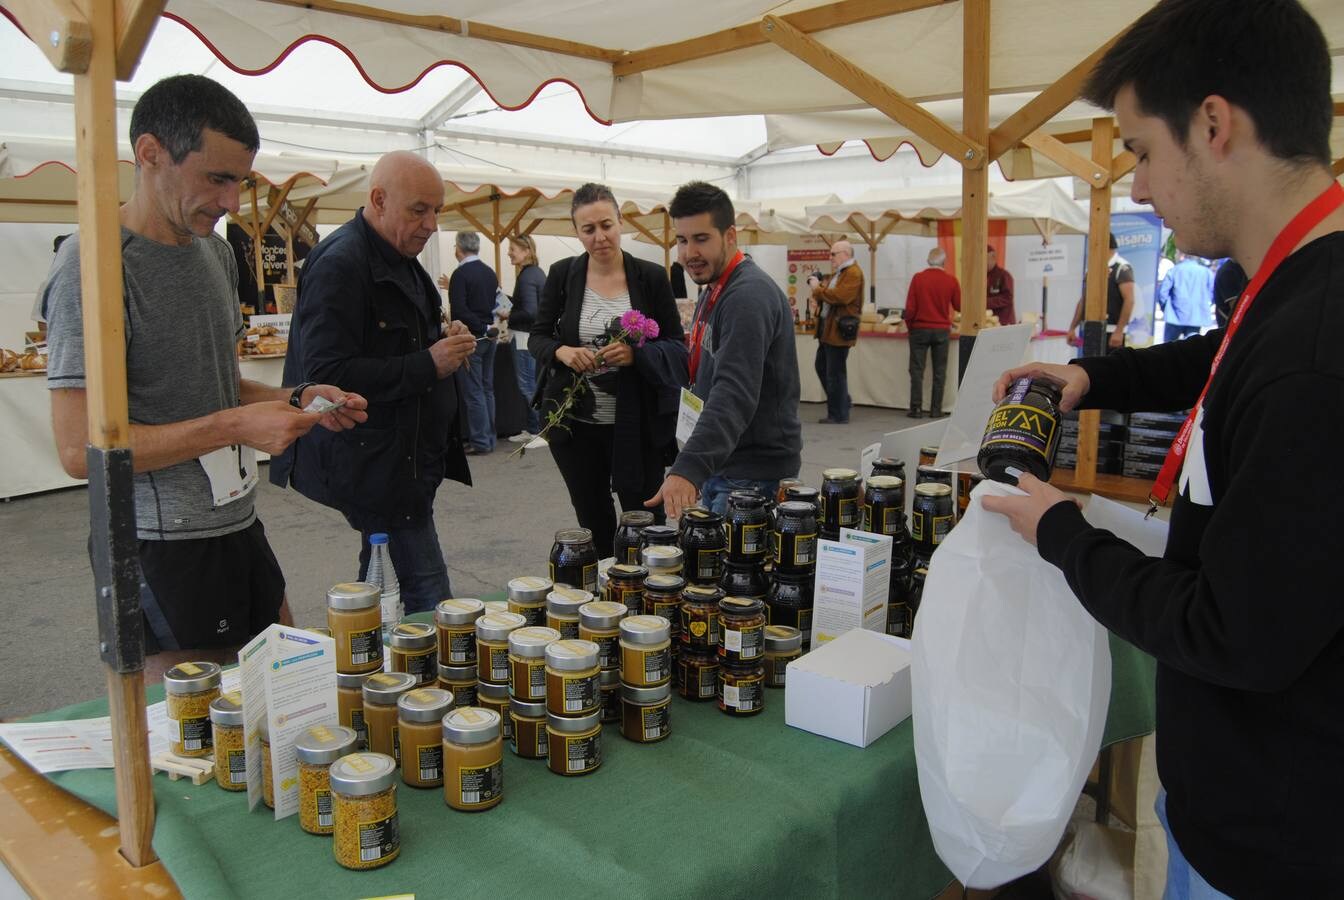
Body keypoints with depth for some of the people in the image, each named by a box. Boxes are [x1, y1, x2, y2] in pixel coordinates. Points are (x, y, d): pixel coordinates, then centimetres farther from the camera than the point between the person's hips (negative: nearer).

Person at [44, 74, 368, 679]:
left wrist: (296, 399, 1)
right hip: (163, 545, -8)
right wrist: (235, 427, -22)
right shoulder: (95, 264, -16)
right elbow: (81, 449, -19)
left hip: (238, 523, 8)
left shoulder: (215, 250, 10)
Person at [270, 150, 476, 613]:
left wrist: (445, 343, 6)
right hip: (373, 465, -10)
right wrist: (428, 365, -21)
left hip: (408, 455, 10)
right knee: (428, 596, -8)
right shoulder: (340, 263, -16)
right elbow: (327, 375, -23)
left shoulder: (399, 259, 16)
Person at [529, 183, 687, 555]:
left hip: (638, 425, -2)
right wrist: (561, 351, -16)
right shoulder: (562, 274, 2)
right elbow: (537, 337, 7)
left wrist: (638, 354, -23)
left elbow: (677, 348, -2)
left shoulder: (651, 277, -3)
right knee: (593, 523, 13)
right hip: (577, 424, 2)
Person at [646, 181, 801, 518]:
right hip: (718, 464, 10)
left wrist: (688, 469, -45)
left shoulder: (749, 296, -21)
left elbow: (735, 394, -34)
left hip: (753, 475, -10)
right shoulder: (714, 290, 13)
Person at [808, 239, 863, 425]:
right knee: (821, 367, 17)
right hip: (827, 328, 10)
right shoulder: (838, 272, 19)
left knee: (835, 373, -4)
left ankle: (839, 415, 6)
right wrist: (818, 294, -1)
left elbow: (840, 297, -25)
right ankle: (842, 402, 29)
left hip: (839, 331, -10)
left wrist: (818, 289, -14)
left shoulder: (853, 273, -14)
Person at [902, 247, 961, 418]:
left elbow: (910, 307, -7)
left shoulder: (918, 278, -7)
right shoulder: (951, 280, -5)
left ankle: (916, 408, 1)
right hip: (942, 330, 1)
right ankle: (936, 409, 9)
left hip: (920, 329, -1)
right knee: (939, 371, 8)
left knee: (917, 370, 4)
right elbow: (959, 306, 4)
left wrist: (909, 326, 7)